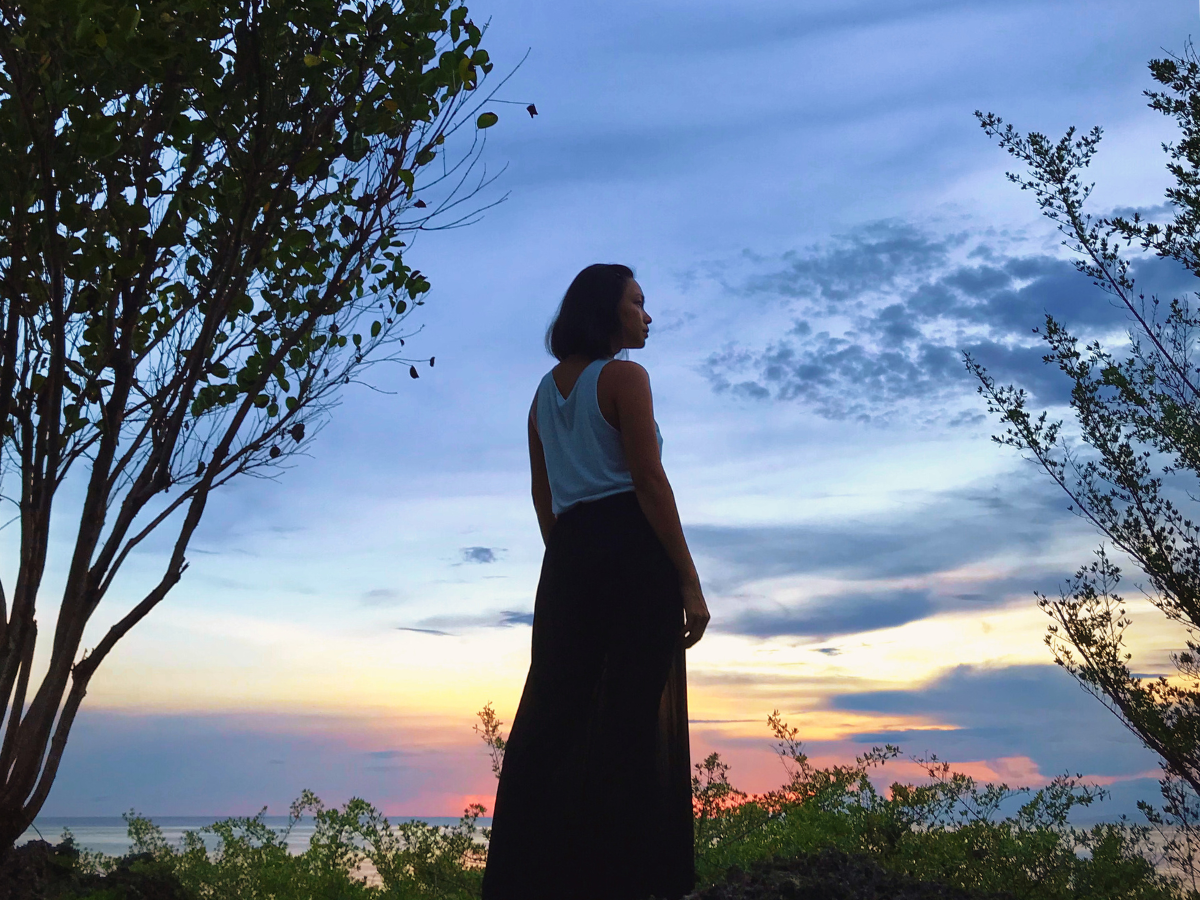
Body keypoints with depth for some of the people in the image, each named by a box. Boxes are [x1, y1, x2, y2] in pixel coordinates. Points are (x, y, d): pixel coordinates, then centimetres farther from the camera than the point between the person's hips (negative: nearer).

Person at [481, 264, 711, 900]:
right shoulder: (624, 377, -4)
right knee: (633, 716, -6)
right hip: (632, 549, -7)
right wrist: (689, 581, -11)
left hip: (568, 556, 7)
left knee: (553, 711, 6)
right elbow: (649, 482, -11)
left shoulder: (546, 390, 18)